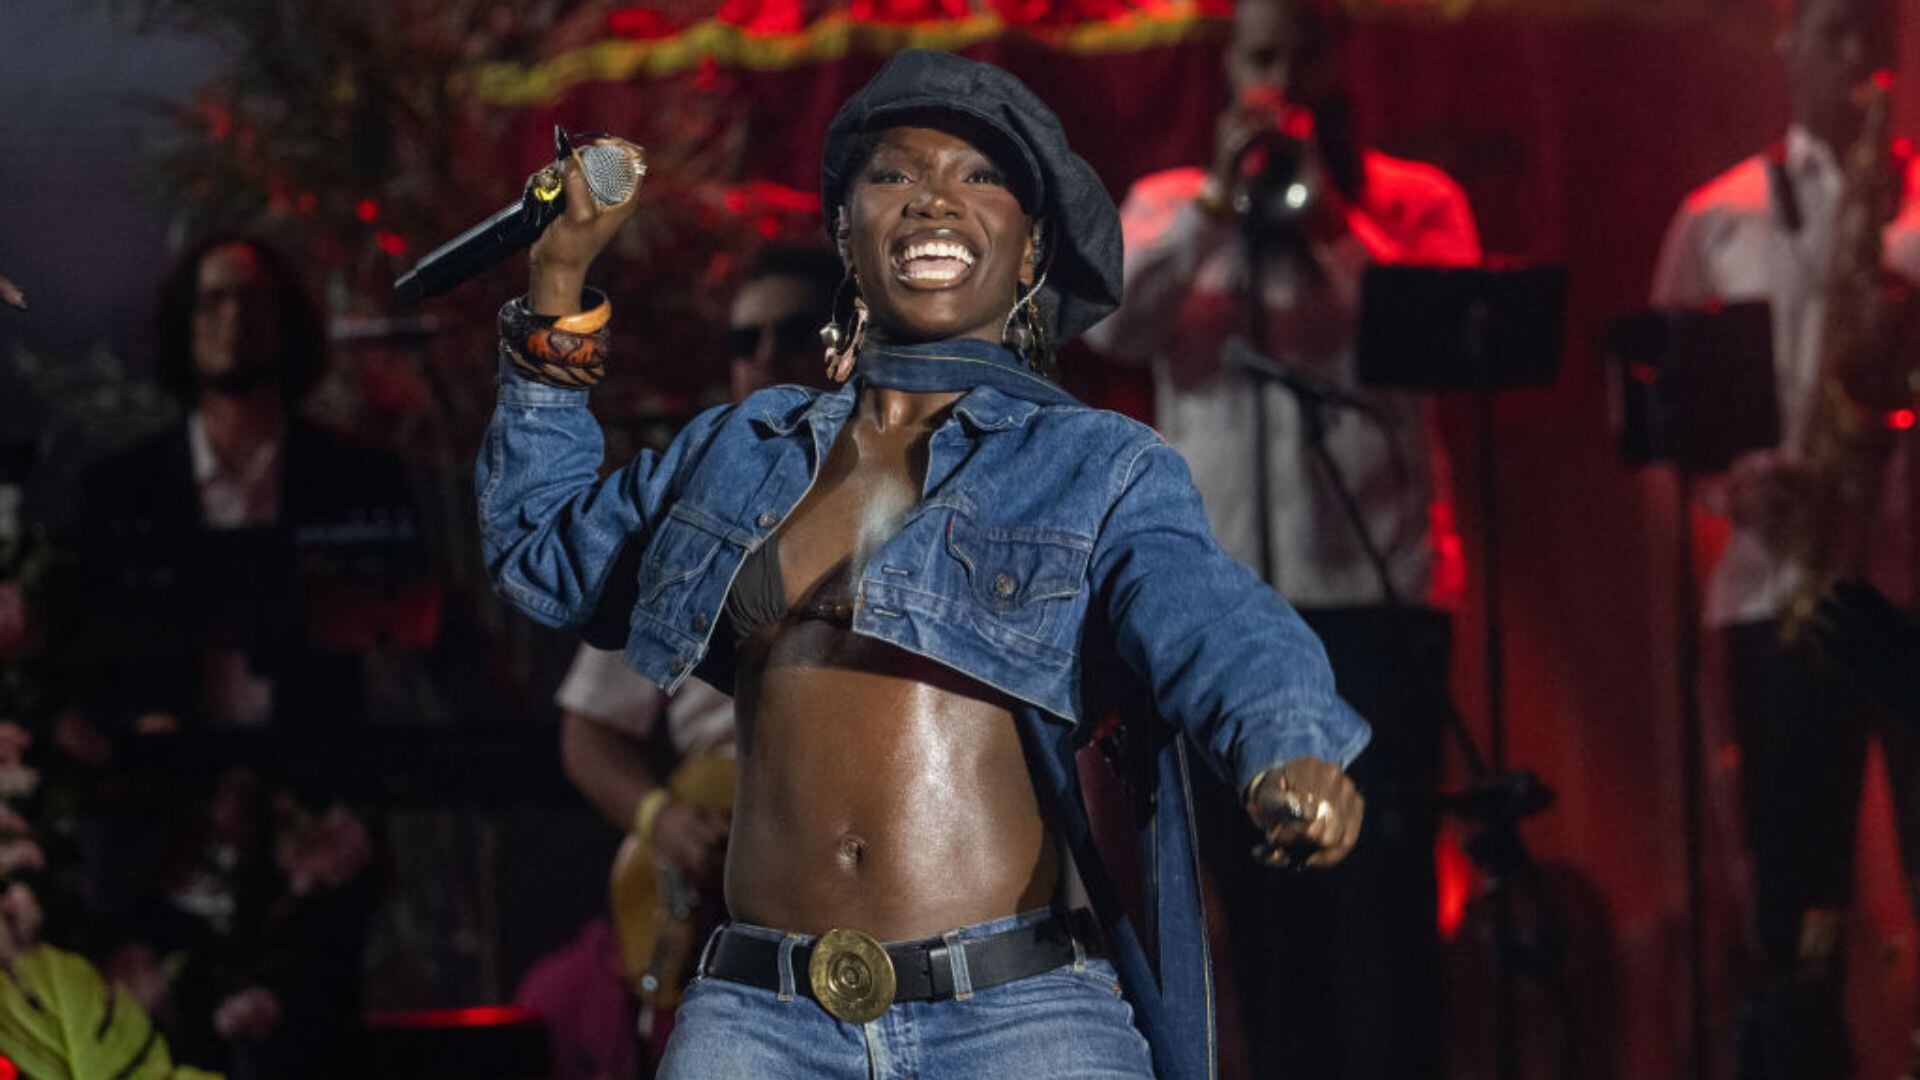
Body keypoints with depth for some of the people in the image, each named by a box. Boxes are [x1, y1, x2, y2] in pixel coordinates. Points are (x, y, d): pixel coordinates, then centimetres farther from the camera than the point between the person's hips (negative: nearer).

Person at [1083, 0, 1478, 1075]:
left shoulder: (1417, 201, 7)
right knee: (1263, 890, 7)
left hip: (1377, 584, -2)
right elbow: (1110, 324, -5)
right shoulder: (1168, 204, 12)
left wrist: (1327, 213, -14)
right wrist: (1219, 200, -12)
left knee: (1383, 880, -8)